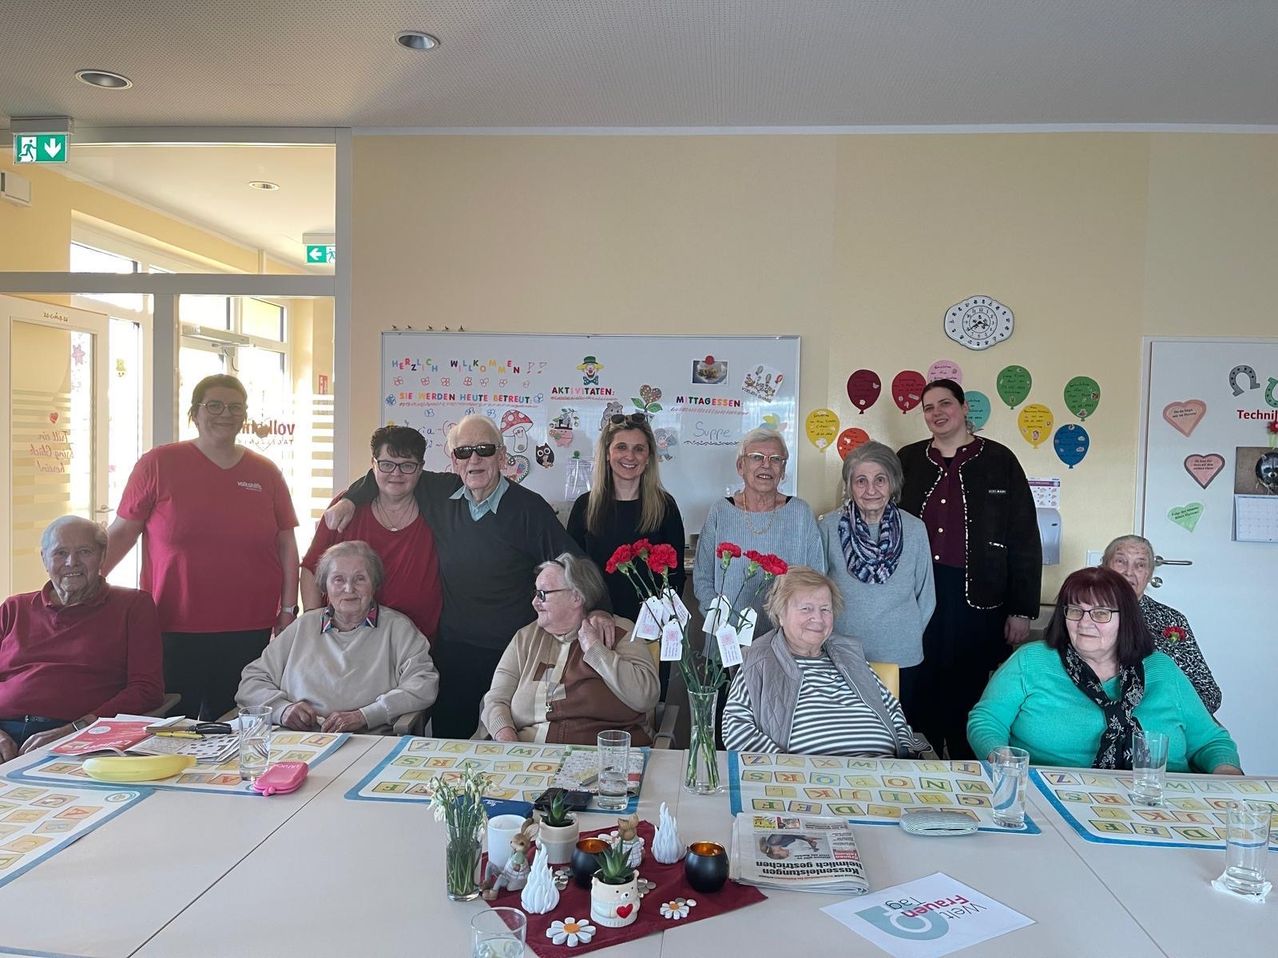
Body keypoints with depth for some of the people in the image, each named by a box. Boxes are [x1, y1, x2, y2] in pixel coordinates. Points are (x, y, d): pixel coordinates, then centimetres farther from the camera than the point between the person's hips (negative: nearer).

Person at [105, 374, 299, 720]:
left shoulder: (266, 473, 8)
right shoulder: (158, 464, 3)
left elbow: (286, 545, 9)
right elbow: (121, 533, 5)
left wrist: (289, 608, 5)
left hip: (249, 632, 2)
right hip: (172, 631, -1)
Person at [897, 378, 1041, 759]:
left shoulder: (999, 461, 2)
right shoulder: (907, 460, 8)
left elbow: (1024, 540, 2)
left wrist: (1022, 610, -3)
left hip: (976, 599, -2)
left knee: (966, 696, 4)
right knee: (917, 696, 6)